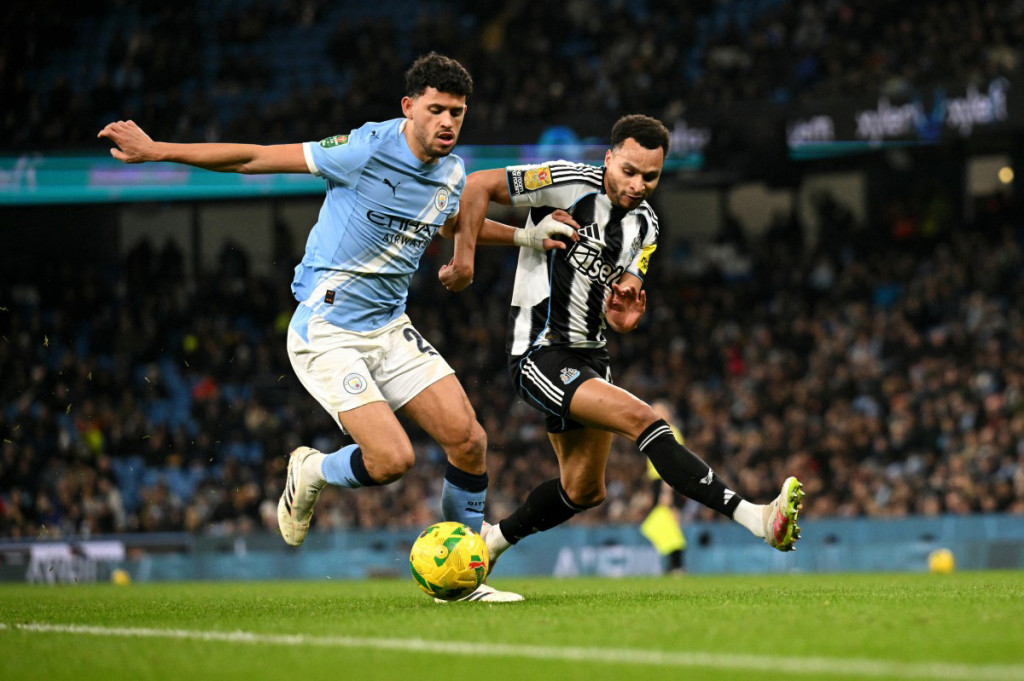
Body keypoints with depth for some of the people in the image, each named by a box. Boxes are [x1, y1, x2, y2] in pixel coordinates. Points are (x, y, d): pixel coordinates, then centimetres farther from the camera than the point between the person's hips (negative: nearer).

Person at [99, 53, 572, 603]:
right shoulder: (368, 150, -18)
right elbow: (257, 159, -13)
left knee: (469, 441, -7)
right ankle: (311, 473, 14)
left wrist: (524, 237, 23)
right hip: (326, 334, -7)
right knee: (392, 459, -21)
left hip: (390, 329, 7)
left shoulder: (453, 174, 5)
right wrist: (157, 151, -13)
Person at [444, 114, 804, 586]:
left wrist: (625, 312, -15)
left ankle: (486, 547, 34)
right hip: (540, 354, -9)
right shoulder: (570, 184, -14)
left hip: (589, 358, 9)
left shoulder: (644, 225, 8)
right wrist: (465, 254, -17)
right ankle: (755, 517, -34)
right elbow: (476, 186, -12)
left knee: (583, 492, 16)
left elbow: (617, 315, 7)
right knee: (643, 420, -25)